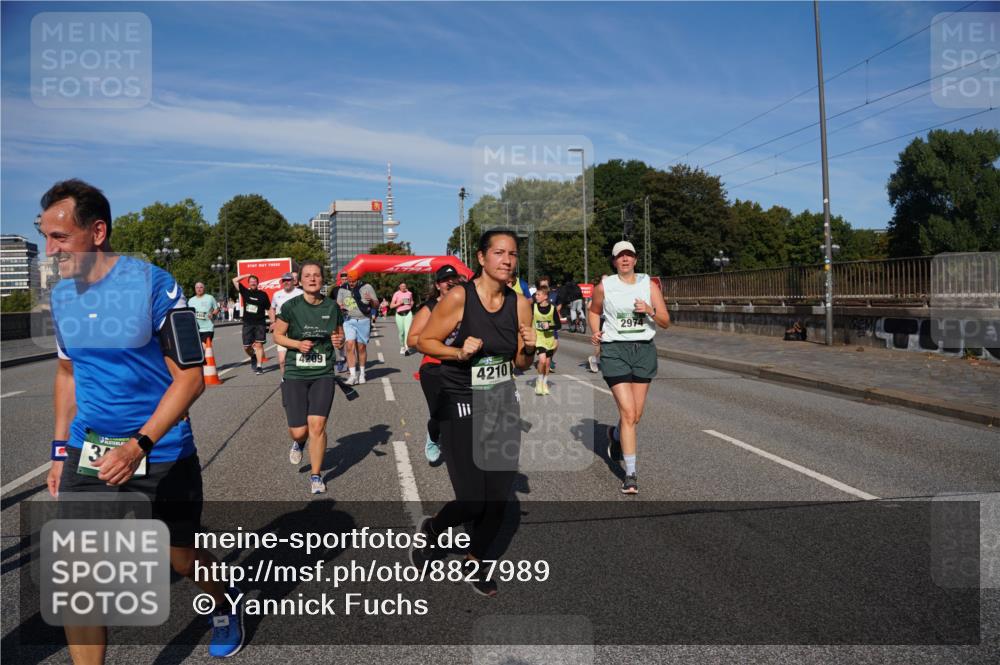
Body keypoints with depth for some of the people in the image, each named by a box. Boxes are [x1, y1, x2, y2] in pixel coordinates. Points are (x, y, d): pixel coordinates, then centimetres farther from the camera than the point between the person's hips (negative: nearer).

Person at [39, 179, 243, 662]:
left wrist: (138, 446, -24)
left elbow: (189, 378, -15)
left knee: (183, 560, 14)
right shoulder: (61, 295, 3)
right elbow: (67, 372, 16)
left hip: (162, 455, -4)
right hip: (88, 453, 5)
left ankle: (224, 605, 46)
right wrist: (60, 451, 12)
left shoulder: (153, 285, -16)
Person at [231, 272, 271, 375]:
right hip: (247, 324, 2)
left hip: (260, 324, -2)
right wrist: (247, 275, 6)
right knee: (246, 347, 5)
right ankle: (253, 357, 35)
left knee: (258, 344, -9)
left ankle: (259, 366, -9)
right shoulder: (245, 292, 6)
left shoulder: (262, 294, 3)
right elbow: (235, 280, 6)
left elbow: (269, 308, 6)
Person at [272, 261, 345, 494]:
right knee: (299, 431, 1)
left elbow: (340, 334, 14)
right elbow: (277, 336, 2)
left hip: (323, 374, 1)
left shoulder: (332, 307, 1)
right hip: (295, 374, 0)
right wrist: (297, 344, -15)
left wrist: (339, 341, -9)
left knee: (317, 426, -10)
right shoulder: (290, 306, -5)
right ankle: (299, 442, 41)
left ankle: (316, 476, 10)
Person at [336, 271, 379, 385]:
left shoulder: (367, 288, 2)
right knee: (350, 345, -13)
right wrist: (340, 307, -9)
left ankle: (361, 373, 18)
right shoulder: (342, 290, 8)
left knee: (361, 347, 3)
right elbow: (338, 304, 15)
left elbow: (377, 305, 4)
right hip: (349, 320, 1)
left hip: (363, 321, -1)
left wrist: (371, 300, -18)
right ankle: (352, 374, -13)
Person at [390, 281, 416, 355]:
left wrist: (411, 304, 7)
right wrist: (399, 303, -16)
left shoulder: (409, 293, 9)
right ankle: (402, 347, 28)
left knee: (408, 330, -17)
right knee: (401, 332, 5)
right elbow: (391, 306, -2)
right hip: (399, 315, -1)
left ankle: (407, 348, -26)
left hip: (408, 313, 1)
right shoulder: (396, 294, 0)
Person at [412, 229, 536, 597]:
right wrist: (459, 352, -22)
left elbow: (521, 364, 9)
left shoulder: (520, 304, 0)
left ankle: (474, 563, 35)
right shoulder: (458, 297, -14)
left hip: (504, 404, 5)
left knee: (498, 499, 8)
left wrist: (529, 350, -12)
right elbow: (424, 341, -7)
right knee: (472, 502, -6)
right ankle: (431, 529, 29)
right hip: (462, 405, -5)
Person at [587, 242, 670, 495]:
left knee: (636, 415, 10)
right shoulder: (604, 286, 0)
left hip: (644, 350, 3)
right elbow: (594, 311, 18)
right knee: (628, 413, -12)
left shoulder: (648, 285, 4)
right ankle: (630, 474, -3)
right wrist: (596, 333, 0)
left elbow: (666, 322, 3)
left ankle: (615, 435, 46)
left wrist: (650, 311, -16)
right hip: (614, 350, -3)